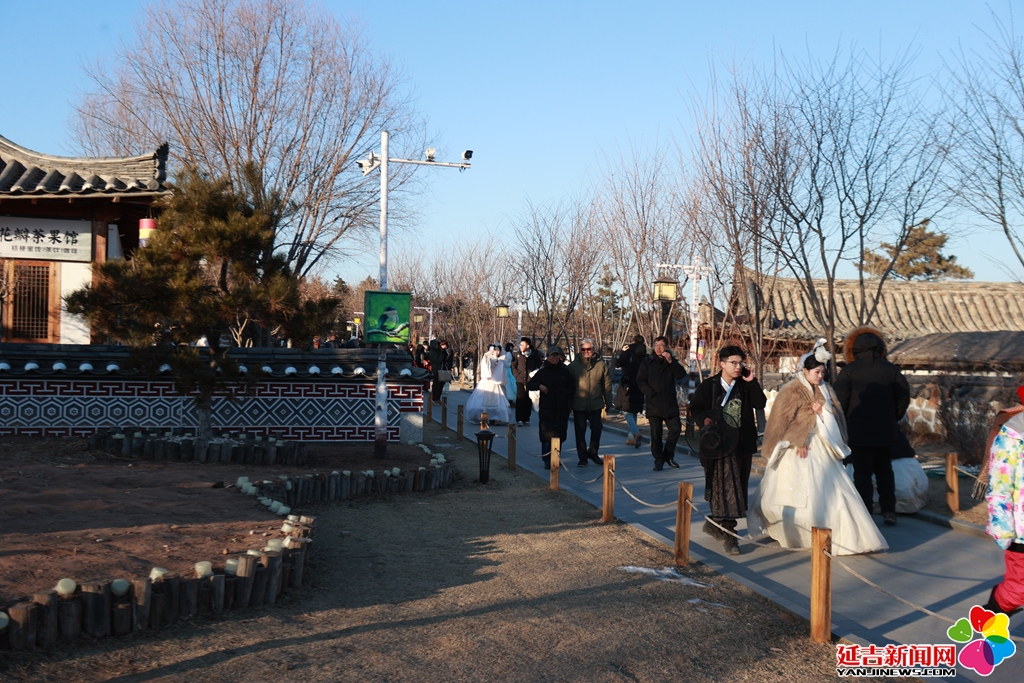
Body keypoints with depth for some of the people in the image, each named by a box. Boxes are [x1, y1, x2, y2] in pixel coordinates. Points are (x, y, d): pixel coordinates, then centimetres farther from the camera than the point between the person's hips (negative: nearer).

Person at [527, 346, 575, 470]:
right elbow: (529, 385, 7)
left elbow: (572, 388, 20)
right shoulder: (542, 372, 4)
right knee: (546, 436, -7)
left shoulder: (565, 372, 10)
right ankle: (547, 461, -2)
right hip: (546, 409, -2)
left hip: (562, 409, 2)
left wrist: (566, 395, 1)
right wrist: (539, 386, -11)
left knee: (559, 435, 4)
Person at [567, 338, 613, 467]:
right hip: (579, 406, -1)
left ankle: (593, 453, 25)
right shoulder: (573, 366, 0)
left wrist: (608, 403, 5)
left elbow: (607, 385, 6)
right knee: (580, 432, 4)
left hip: (596, 405, 1)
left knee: (597, 430, 3)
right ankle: (582, 458, 14)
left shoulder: (601, 365, 2)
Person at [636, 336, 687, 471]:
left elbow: (681, 375, -5)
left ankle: (668, 455, 18)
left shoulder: (672, 362, 11)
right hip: (653, 404, -2)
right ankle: (659, 460, 6)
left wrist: (671, 361, -14)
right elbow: (640, 381, 1)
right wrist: (651, 393, -12)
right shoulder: (647, 362, 5)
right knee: (656, 434, -3)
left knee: (676, 429, -1)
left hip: (670, 403, 2)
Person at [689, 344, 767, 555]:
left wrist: (752, 382, -11)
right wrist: (704, 420, -18)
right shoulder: (708, 386, -2)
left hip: (742, 444, 4)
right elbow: (695, 408, 1)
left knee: (736, 488, 11)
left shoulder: (746, 386, 7)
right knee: (725, 487, -9)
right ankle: (729, 535, -8)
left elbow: (761, 404, -4)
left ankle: (715, 524, 28)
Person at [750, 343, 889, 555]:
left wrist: (823, 413, -4)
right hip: (799, 450, -5)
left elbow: (836, 416, 15)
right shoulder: (792, 391, -9)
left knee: (831, 491, 2)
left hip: (822, 449, 6)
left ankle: (848, 536, 7)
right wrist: (796, 442, -15)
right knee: (799, 495, 1)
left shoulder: (825, 390, 10)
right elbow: (781, 421, -12)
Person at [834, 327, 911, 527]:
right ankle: (889, 511, 16)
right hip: (886, 431, 3)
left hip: (858, 431, -3)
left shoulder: (849, 371, -7)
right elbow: (904, 397, 3)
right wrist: (894, 419, 14)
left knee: (862, 473, 2)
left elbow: (840, 400, -12)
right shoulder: (890, 369, 2)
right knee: (884, 470, 18)